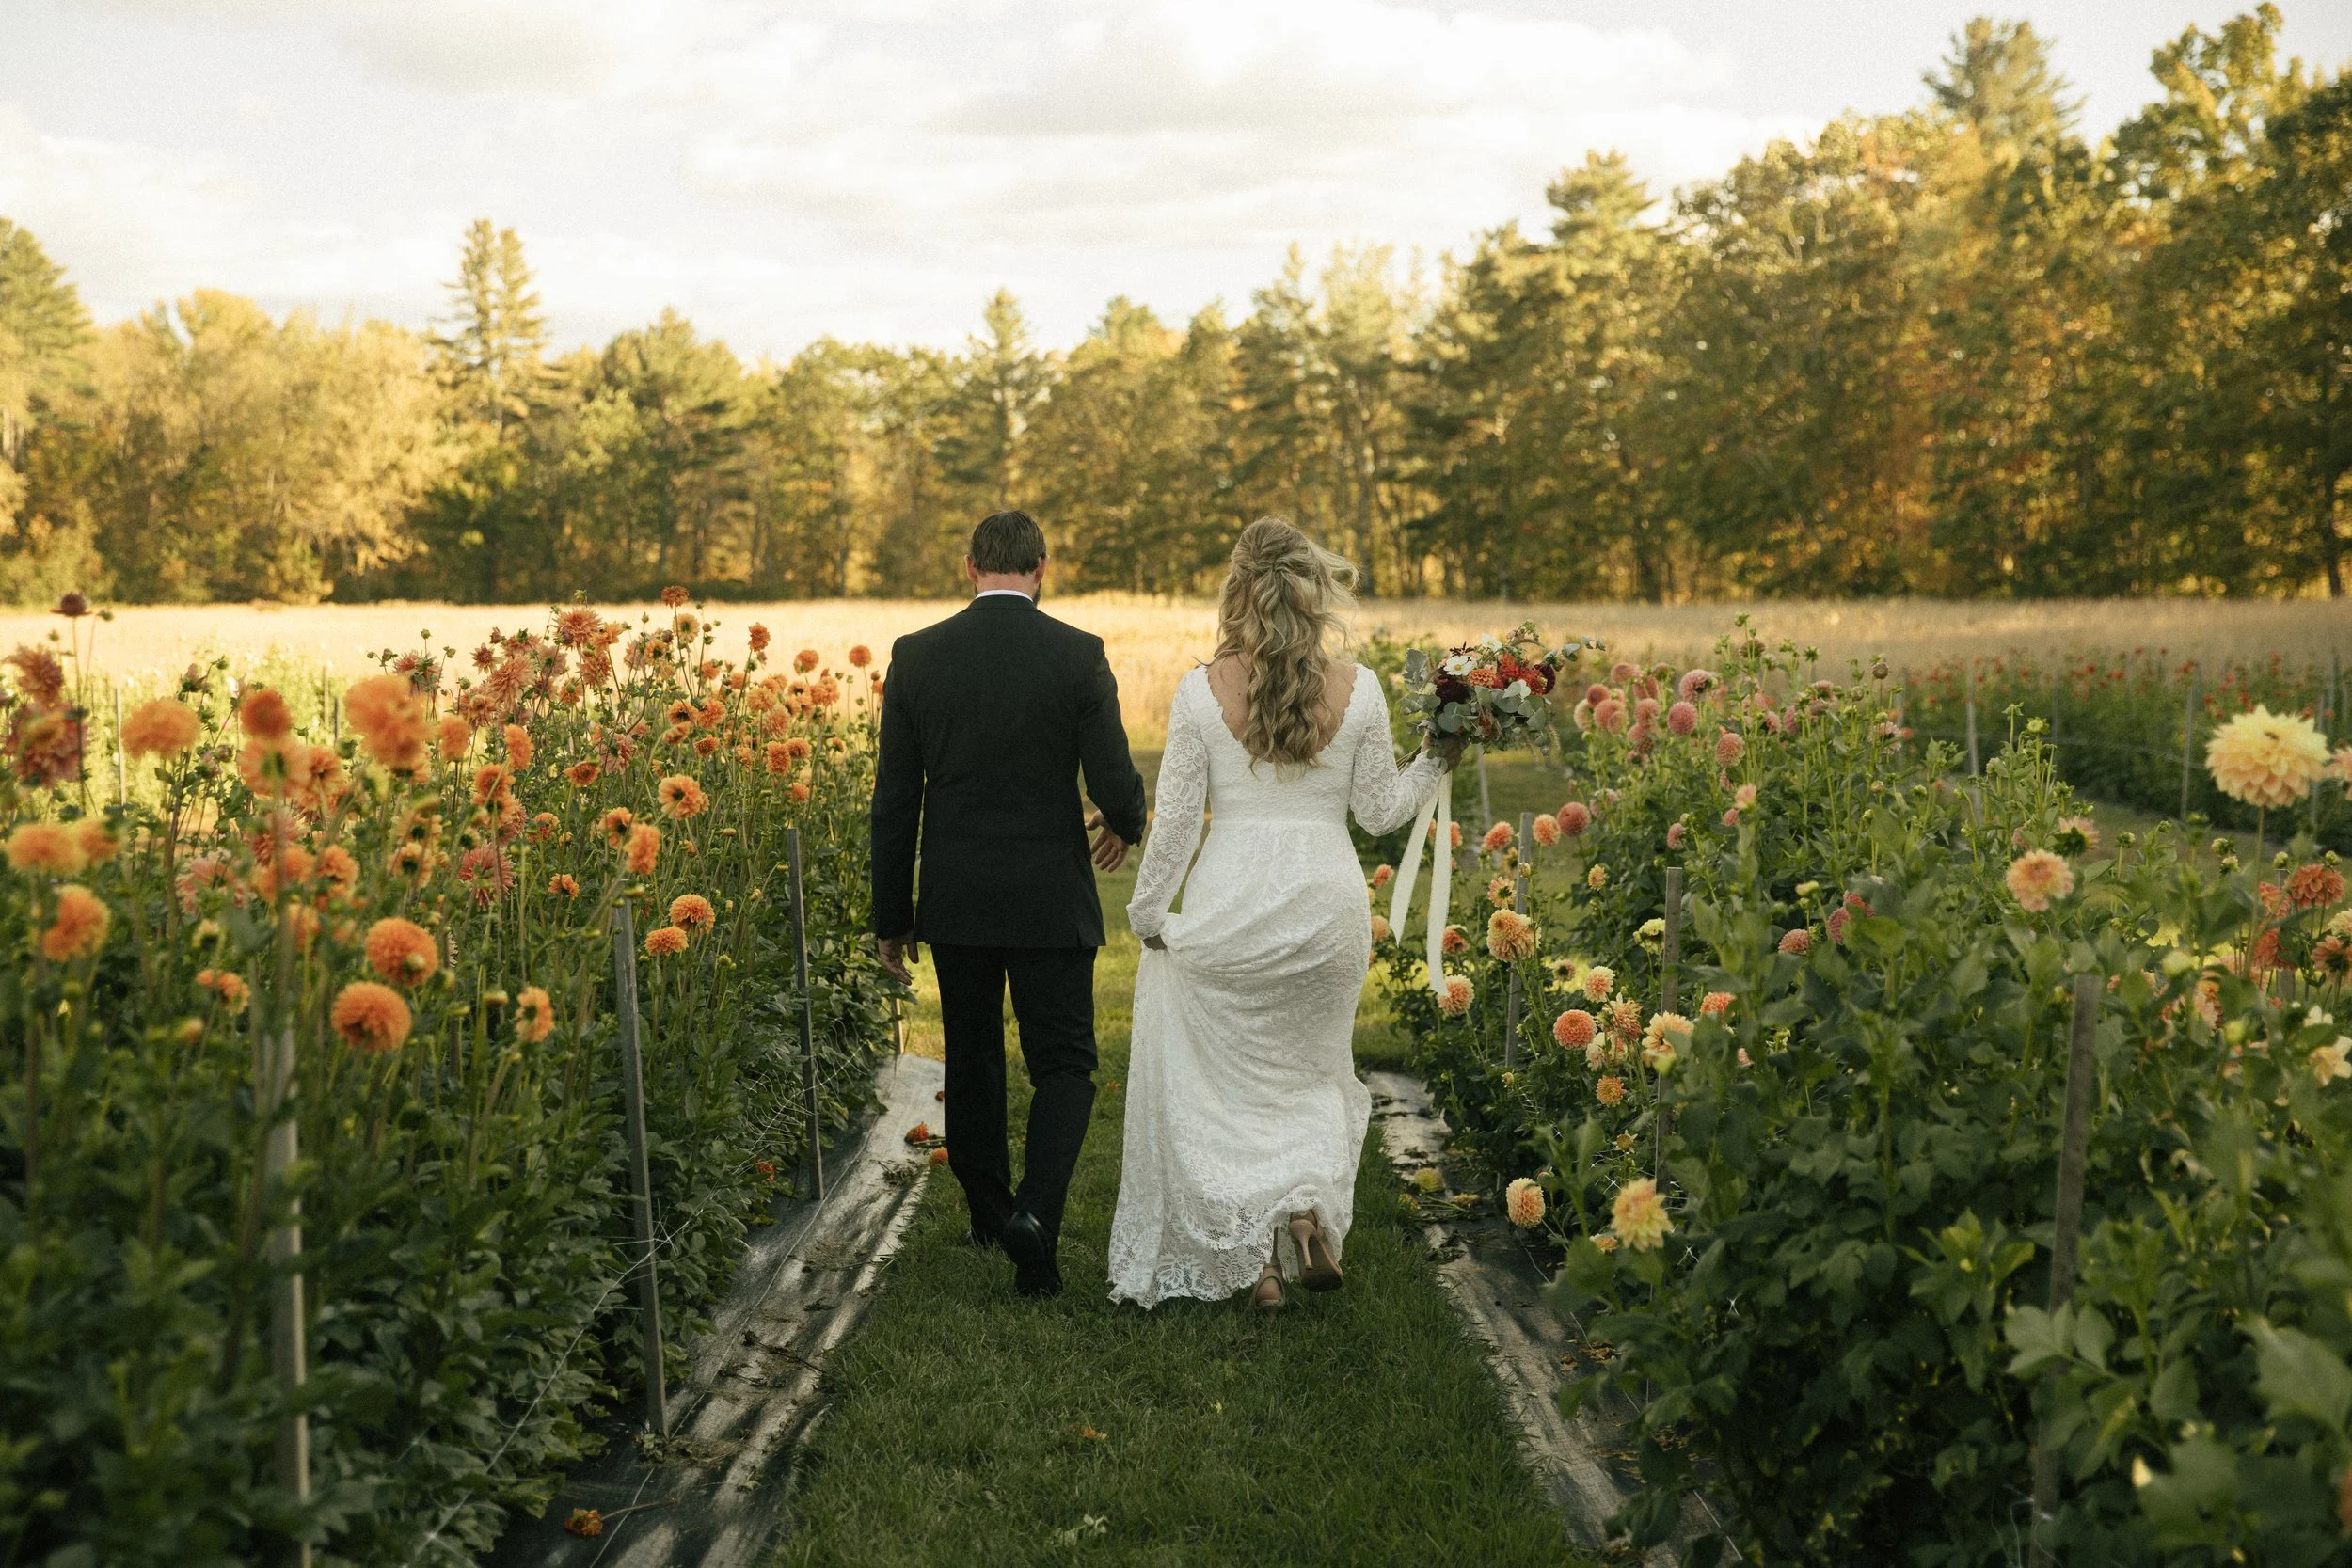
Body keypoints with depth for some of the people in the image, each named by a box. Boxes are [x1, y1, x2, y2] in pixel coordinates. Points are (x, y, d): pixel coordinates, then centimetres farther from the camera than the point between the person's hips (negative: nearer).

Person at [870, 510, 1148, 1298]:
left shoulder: (917, 656, -2)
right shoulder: (1078, 655, -9)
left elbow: (894, 799, 0)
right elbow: (1114, 784, -12)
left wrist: (892, 917, 8)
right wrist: (1125, 824, 13)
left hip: (955, 903, 3)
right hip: (1049, 901, -3)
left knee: (971, 1060, 19)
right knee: (1063, 1064, 7)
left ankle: (989, 1215, 34)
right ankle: (1034, 1215, -13)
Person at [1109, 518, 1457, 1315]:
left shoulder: (1203, 690, -9)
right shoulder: (1358, 689, -5)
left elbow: (1176, 818, -4)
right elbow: (1380, 811, 2)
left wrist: (1148, 914, 7)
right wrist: (1437, 760, 18)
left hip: (1229, 909, -2)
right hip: (1327, 904, 2)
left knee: (1227, 1080, 13)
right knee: (1312, 1072, 21)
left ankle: (1254, 1259, 10)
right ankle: (1307, 1208, -2)